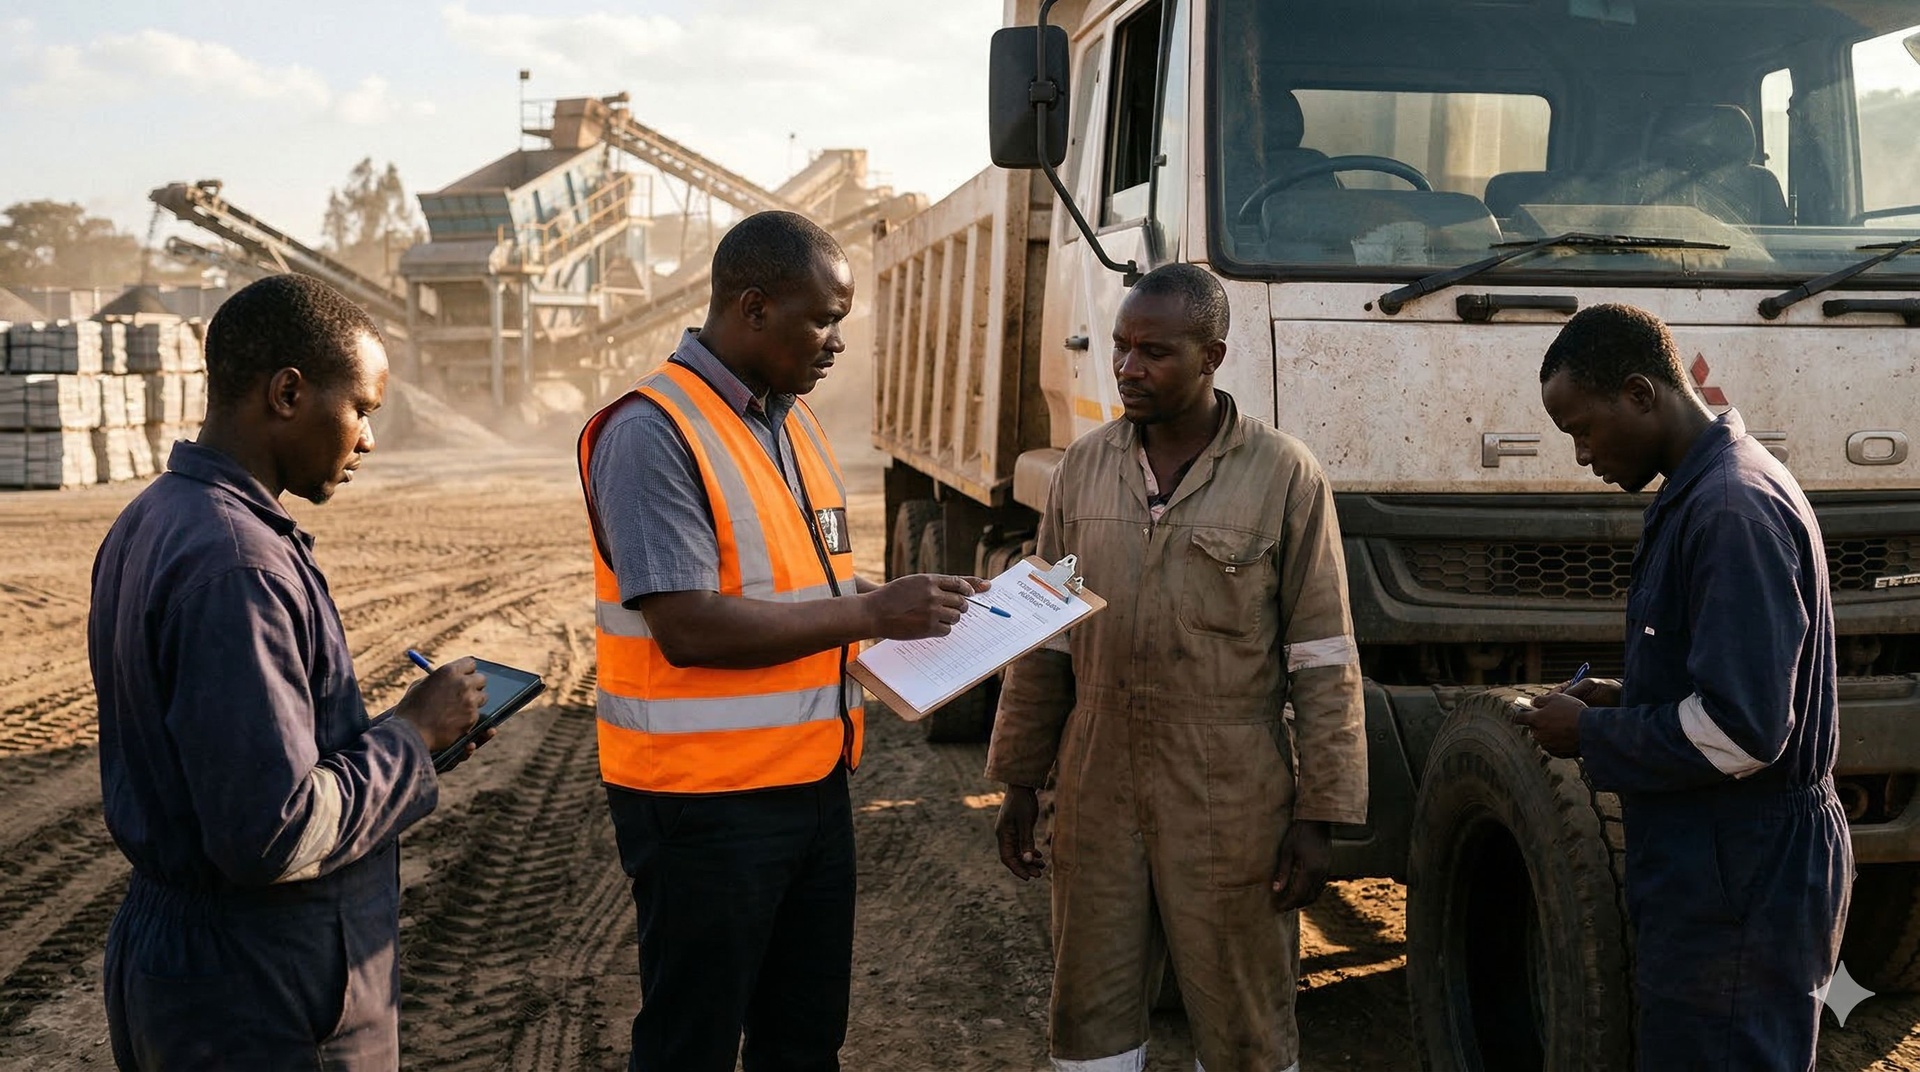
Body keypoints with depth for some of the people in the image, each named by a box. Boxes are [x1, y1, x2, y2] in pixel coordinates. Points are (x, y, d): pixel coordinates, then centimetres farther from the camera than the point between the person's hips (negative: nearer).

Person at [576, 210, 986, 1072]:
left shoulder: (794, 421, 10)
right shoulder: (652, 433, -17)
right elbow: (688, 628, -25)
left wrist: (911, 615, 1)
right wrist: (872, 613, -21)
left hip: (813, 782, 8)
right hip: (704, 801, -8)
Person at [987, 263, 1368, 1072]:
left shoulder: (1285, 476, -7)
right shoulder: (1083, 467, 5)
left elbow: (1323, 661, -6)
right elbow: (1045, 640, 10)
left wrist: (1320, 815, -8)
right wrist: (1019, 781, 10)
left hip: (1231, 806, -3)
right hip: (1097, 792, 4)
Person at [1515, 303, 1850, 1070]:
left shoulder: (1731, 509, -21)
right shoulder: (1702, 490, 11)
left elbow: (1739, 731, -25)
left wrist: (1592, 736, -13)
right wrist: (1626, 700, 8)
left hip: (1737, 885, -10)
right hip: (1725, 869, 10)